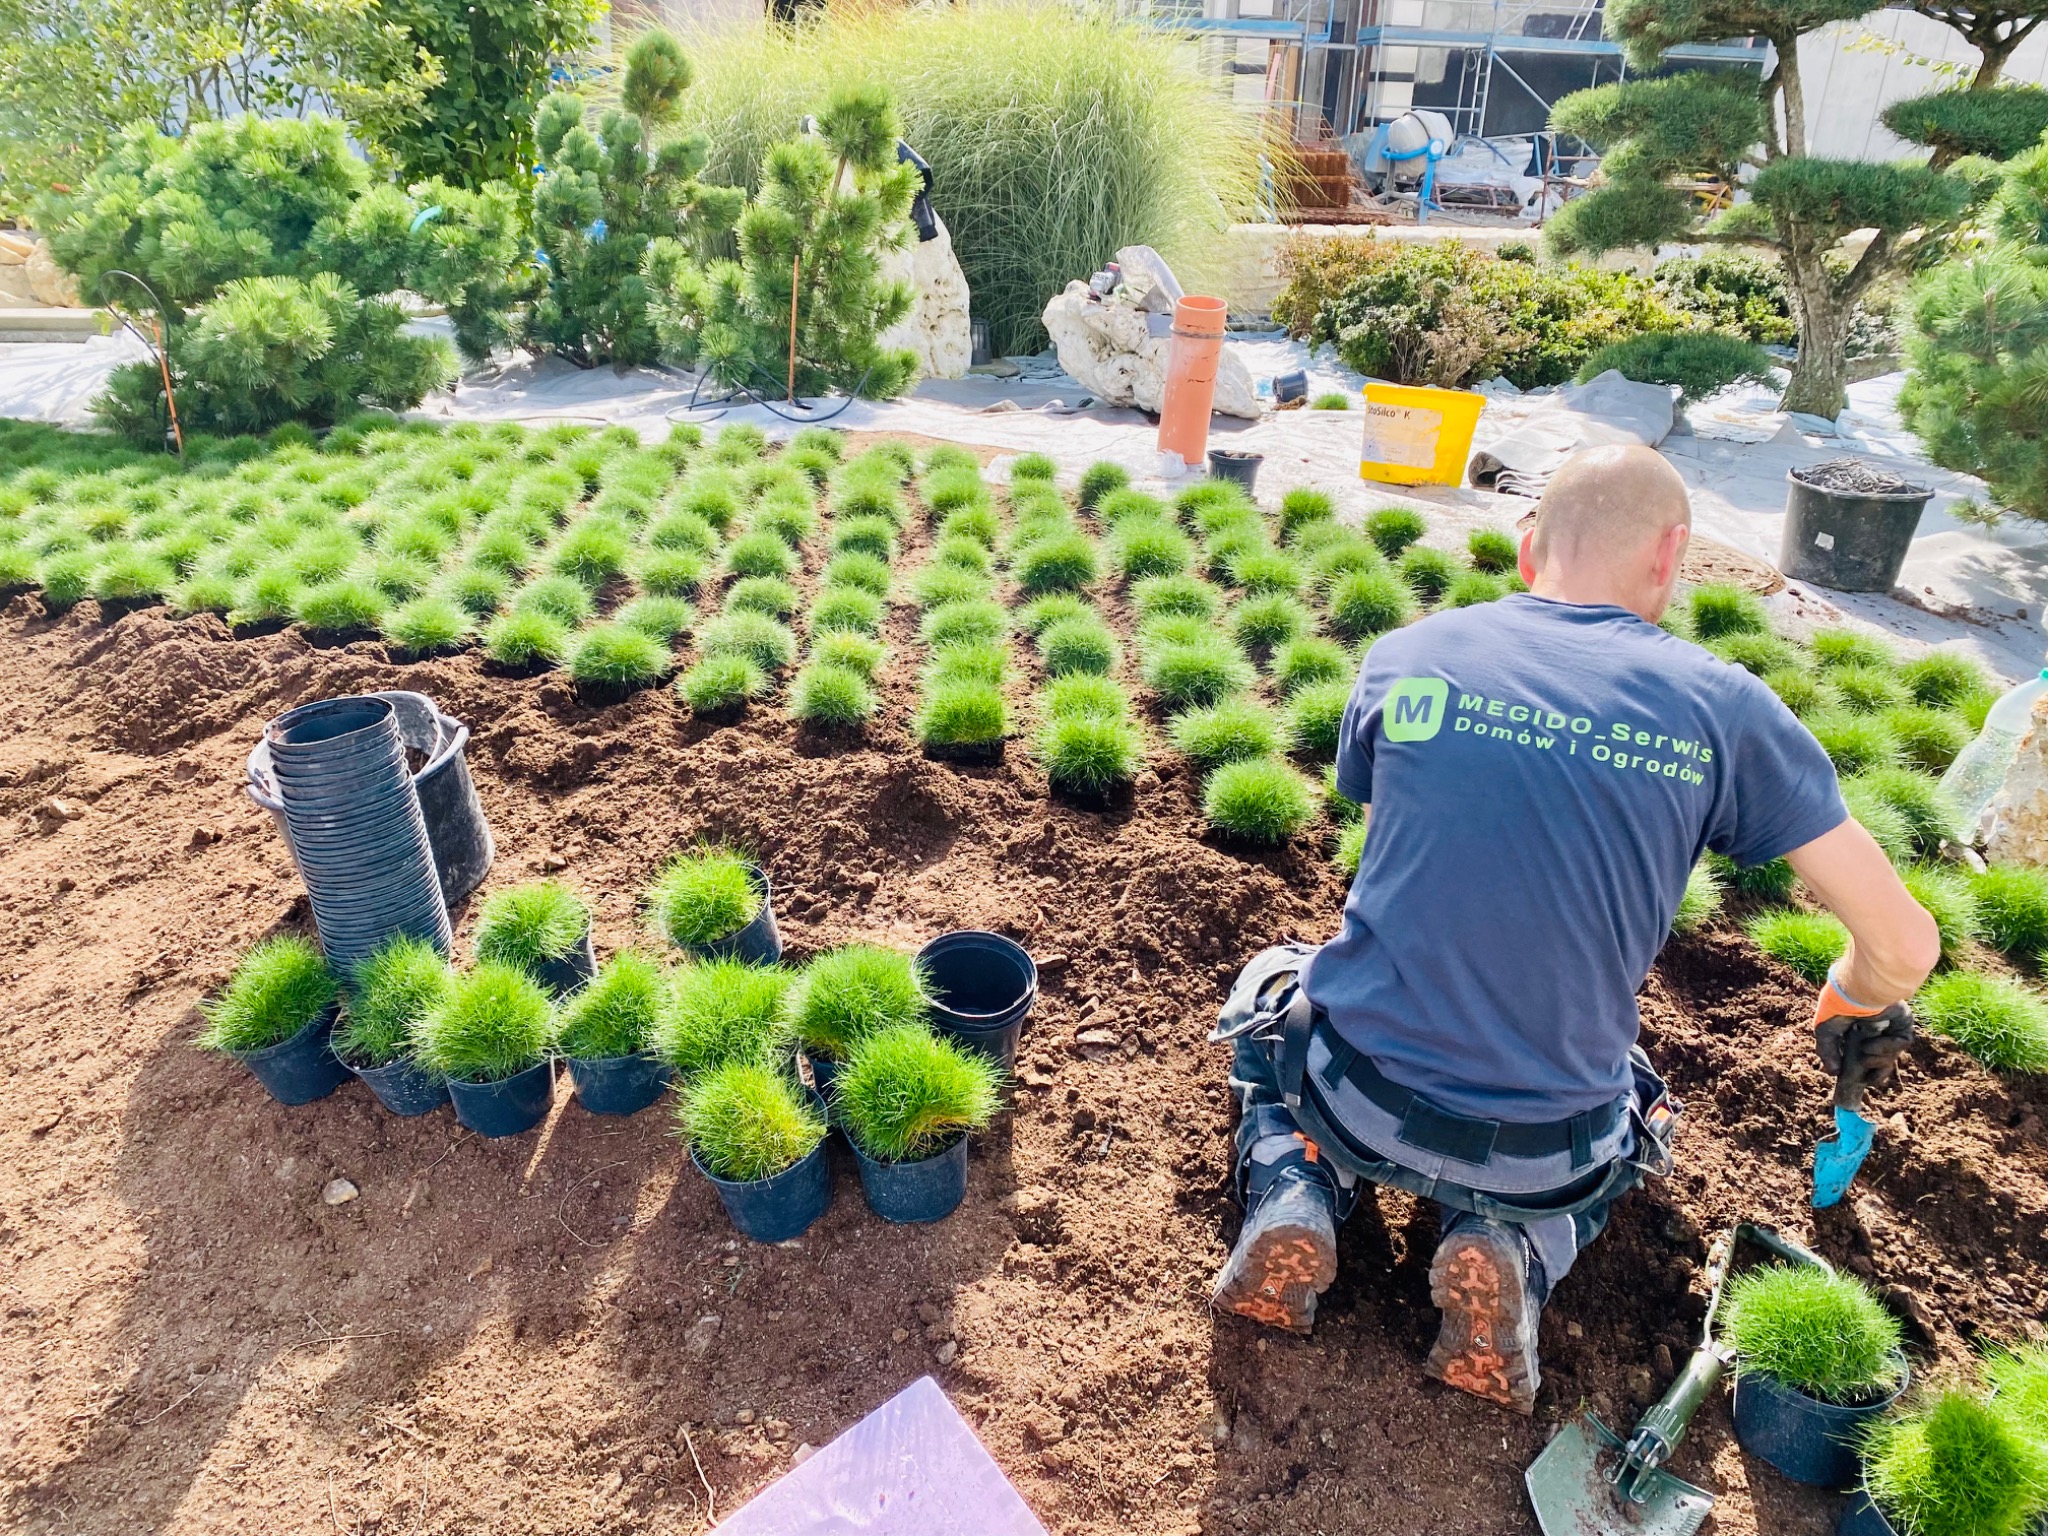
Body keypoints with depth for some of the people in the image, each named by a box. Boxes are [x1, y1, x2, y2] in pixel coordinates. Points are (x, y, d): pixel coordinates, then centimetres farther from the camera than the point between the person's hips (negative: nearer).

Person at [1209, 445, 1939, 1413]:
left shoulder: (1406, 656, -5)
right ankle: (1516, 1251, 6)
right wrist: (1852, 1010, 22)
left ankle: (1292, 1191, 7)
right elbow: (1904, 944, -2)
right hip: (1543, 1158, 0)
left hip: (1357, 1097, 0)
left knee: (1271, 986, 34)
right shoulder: (1724, 707, -8)